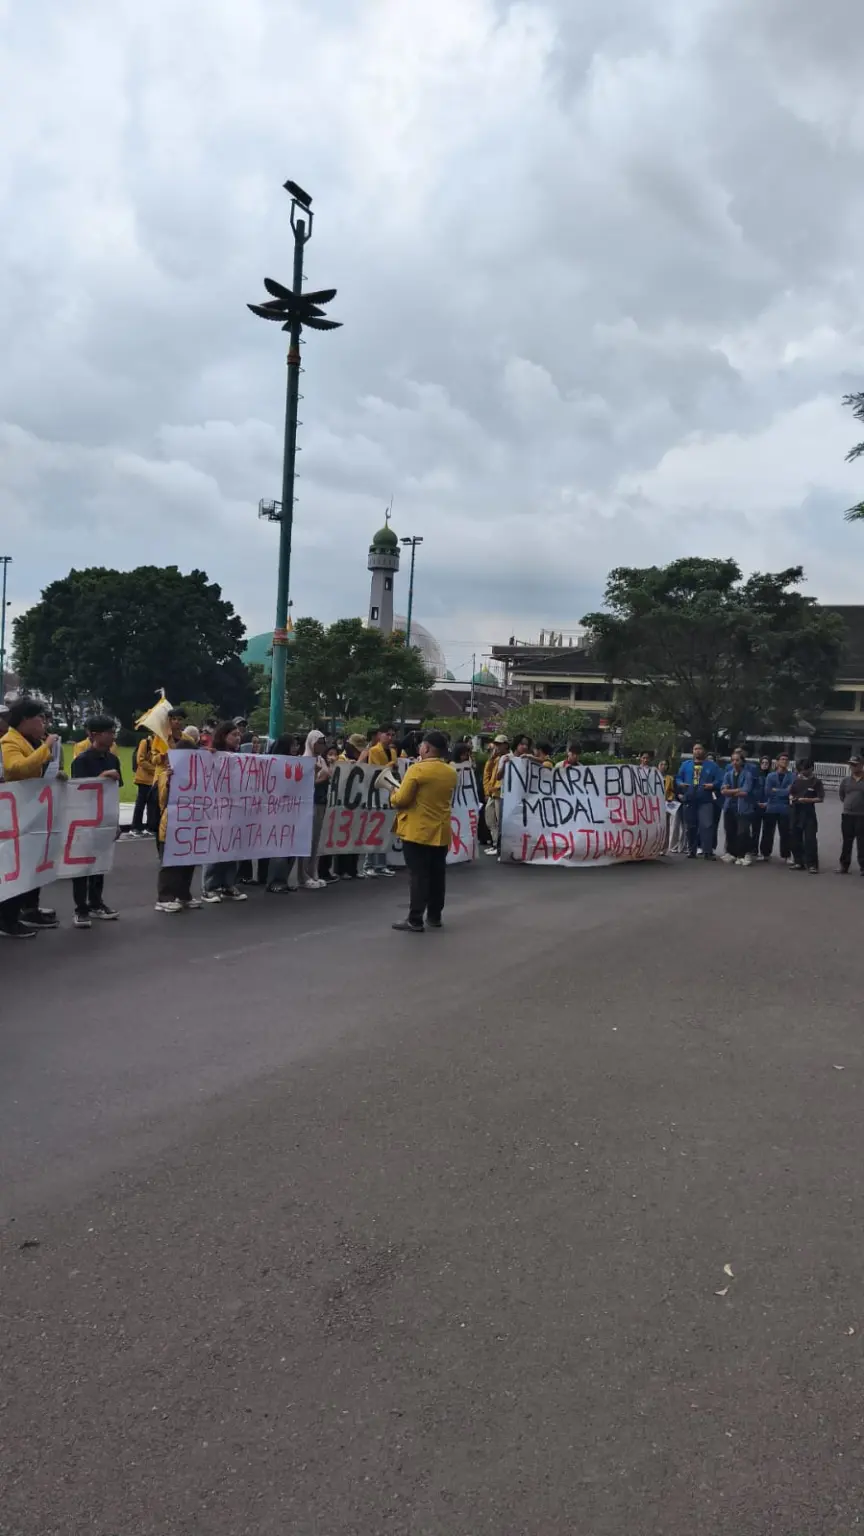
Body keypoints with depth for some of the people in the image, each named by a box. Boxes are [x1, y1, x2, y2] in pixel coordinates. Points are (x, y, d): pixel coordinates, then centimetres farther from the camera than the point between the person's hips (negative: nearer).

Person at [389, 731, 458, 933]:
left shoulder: (417, 769, -15)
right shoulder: (451, 772, 6)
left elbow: (401, 800, -14)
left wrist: (393, 794, 5)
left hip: (417, 831, -6)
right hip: (441, 832, 6)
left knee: (418, 875, -4)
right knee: (437, 875, 12)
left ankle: (415, 920, -3)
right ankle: (434, 916, 19)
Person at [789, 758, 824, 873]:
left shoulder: (816, 782, -3)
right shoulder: (796, 780, 10)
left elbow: (820, 798, -8)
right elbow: (791, 793, 20)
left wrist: (807, 800, -19)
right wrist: (791, 798, -2)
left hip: (809, 813, -5)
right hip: (795, 812, 5)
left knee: (810, 839, -9)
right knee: (796, 838, 8)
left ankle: (812, 865, -8)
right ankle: (799, 862, 19)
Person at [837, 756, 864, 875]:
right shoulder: (845, 780, 7)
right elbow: (842, 796, 18)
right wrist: (848, 804, 10)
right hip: (847, 815, 3)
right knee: (847, 842, 9)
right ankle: (844, 866, 15)